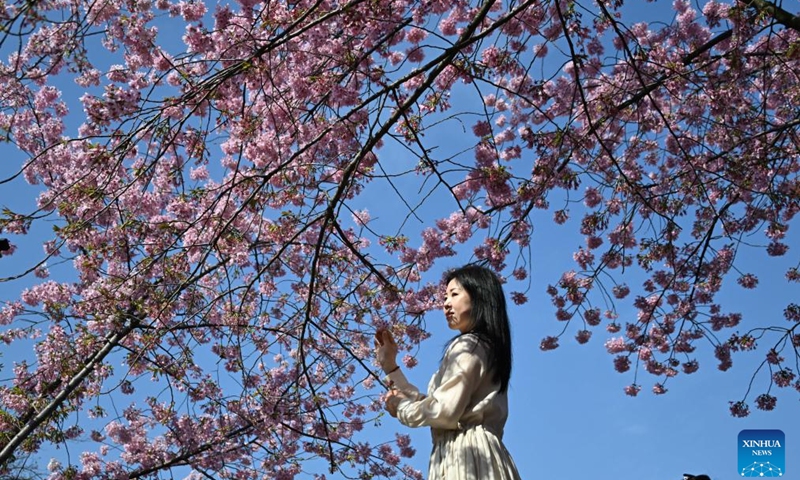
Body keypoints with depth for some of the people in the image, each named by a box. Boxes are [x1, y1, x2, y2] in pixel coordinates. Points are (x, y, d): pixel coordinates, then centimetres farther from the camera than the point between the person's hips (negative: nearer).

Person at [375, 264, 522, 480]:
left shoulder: (467, 345, -3)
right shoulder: (486, 348, 25)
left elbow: (444, 412, -14)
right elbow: (429, 404, 22)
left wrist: (400, 406, 4)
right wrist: (390, 366, 24)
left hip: (465, 454, -10)